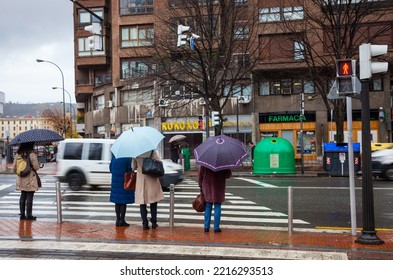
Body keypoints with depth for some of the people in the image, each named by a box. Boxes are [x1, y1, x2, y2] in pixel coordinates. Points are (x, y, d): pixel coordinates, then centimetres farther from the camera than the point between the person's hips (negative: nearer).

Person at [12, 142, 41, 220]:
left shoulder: (18, 154, 5)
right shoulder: (32, 154, -13)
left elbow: (14, 168, 7)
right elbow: (36, 167, -14)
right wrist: (38, 163, 7)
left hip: (21, 180, 6)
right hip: (30, 180, -6)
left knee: (23, 196, 12)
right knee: (29, 197, -1)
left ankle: (22, 214, 16)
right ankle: (29, 215, 2)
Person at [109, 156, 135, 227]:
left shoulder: (114, 157, 3)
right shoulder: (128, 158, -14)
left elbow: (110, 169, 8)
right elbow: (129, 170, -15)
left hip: (115, 182, 5)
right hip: (125, 183, -5)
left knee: (117, 202, 11)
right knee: (124, 202, 3)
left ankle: (118, 220, 15)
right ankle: (122, 220, 5)